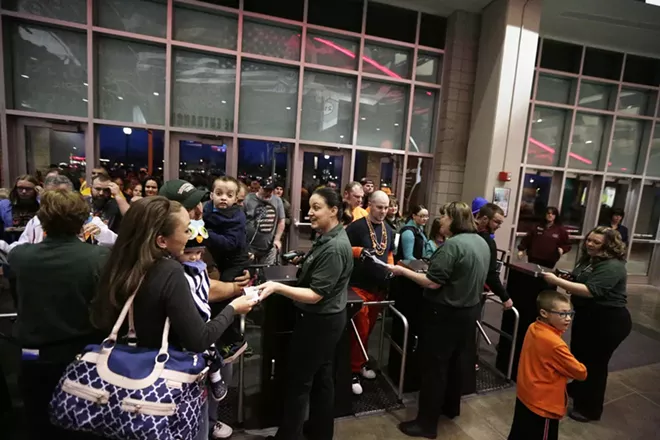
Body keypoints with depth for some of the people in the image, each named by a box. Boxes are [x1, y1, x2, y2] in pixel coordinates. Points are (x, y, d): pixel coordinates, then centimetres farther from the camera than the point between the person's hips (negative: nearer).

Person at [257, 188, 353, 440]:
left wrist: (277, 287, -34)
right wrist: (304, 263, 7)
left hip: (319, 321, -10)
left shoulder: (334, 248, -26)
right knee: (322, 377, 22)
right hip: (325, 319, 10)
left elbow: (315, 295, -27)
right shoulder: (328, 237, 5)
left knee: (299, 380, 7)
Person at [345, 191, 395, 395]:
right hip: (359, 286, -6)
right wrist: (360, 251, -25)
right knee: (360, 329, -2)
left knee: (369, 328, 16)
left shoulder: (389, 230, 12)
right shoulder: (356, 226, -11)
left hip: (380, 286, 6)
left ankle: (361, 362, 33)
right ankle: (353, 370, 13)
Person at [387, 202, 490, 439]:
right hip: (469, 310, 9)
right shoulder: (482, 243, 6)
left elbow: (433, 283, -24)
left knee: (434, 366, 3)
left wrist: (402, 271, -16)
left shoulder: (452, 244, -23)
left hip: (445, 313, -9)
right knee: (455, 361, 23)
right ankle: (451, 407, 42)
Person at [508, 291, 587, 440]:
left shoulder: (533, 328, -5)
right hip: (543, 405, -8)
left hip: (524, 396, 8)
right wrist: (582, 369, 7)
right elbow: (580, 372, -15)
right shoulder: (555, 344, -28)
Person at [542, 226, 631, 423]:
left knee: (594, 362, 5)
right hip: (587, 316, 9)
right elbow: (578, 281, 20)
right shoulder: (589, 259, 7)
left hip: (608, 321, -9)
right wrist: (564, 283, -1)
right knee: (579, 355, 23)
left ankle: (590, 408, 23)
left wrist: (558, 281, -35)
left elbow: (591, 290, -33)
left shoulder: (612, 266, -23)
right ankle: (577, 389, 46)